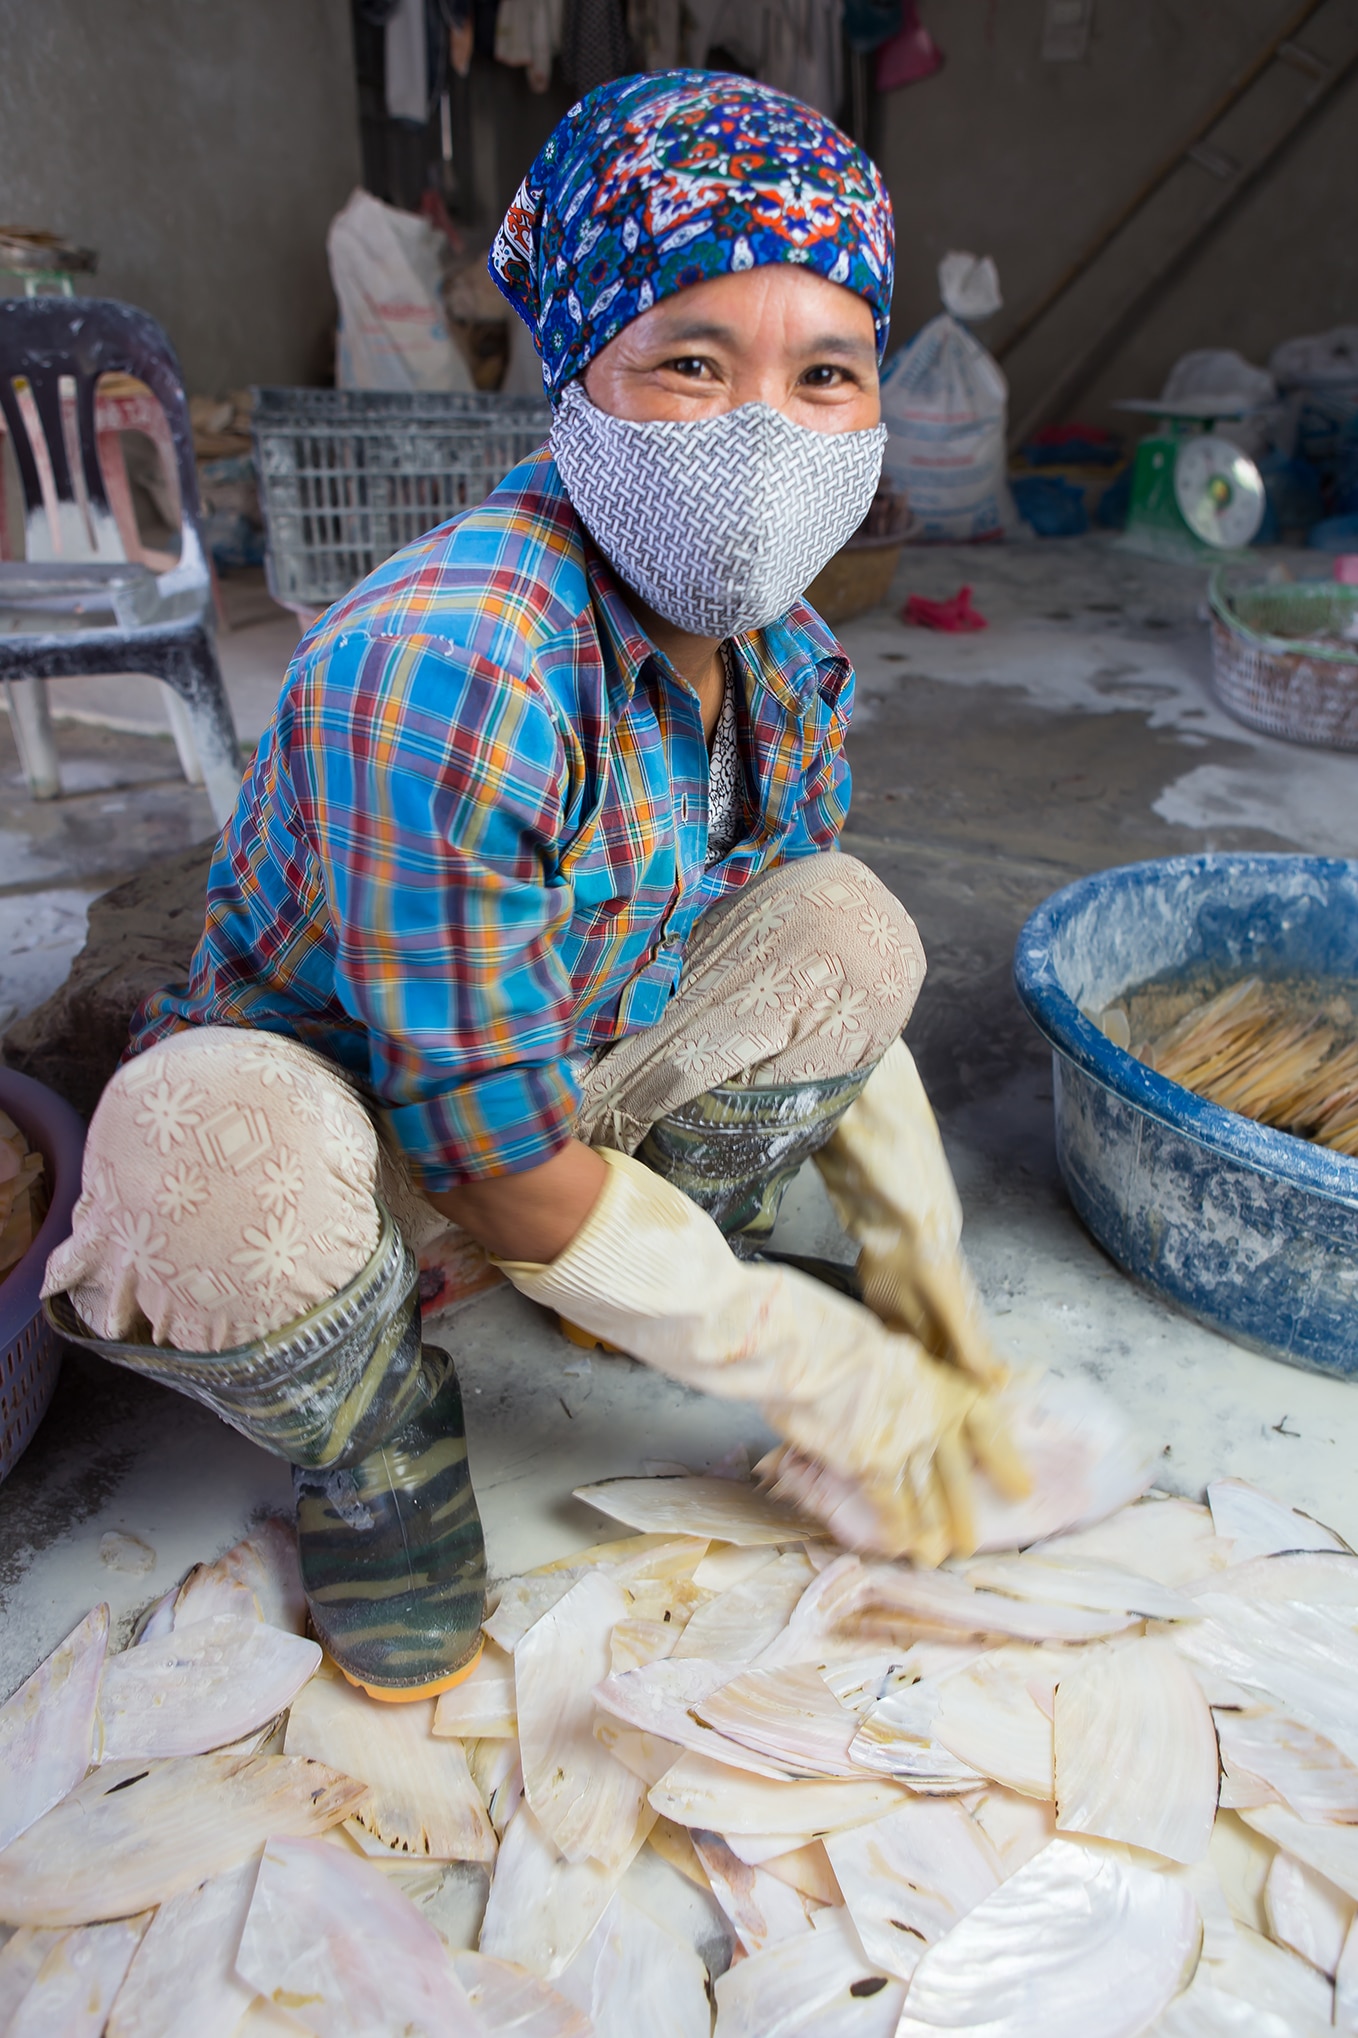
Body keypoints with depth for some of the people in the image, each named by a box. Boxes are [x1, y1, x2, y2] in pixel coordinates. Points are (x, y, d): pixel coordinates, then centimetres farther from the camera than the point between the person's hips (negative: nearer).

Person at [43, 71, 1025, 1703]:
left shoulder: (784, 661, -10)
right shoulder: (441, 673, -35)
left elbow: (826, 990, 5)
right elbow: (499, 1171, -30)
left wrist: (921, 1263, 0)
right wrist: (826, 1373, -20)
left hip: (570, 1066, 6)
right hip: (313, 1109, -5)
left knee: (849, 921, -9)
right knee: (207, 1144, -39)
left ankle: (676, 1251, 12)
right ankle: (375, 1445, -4)